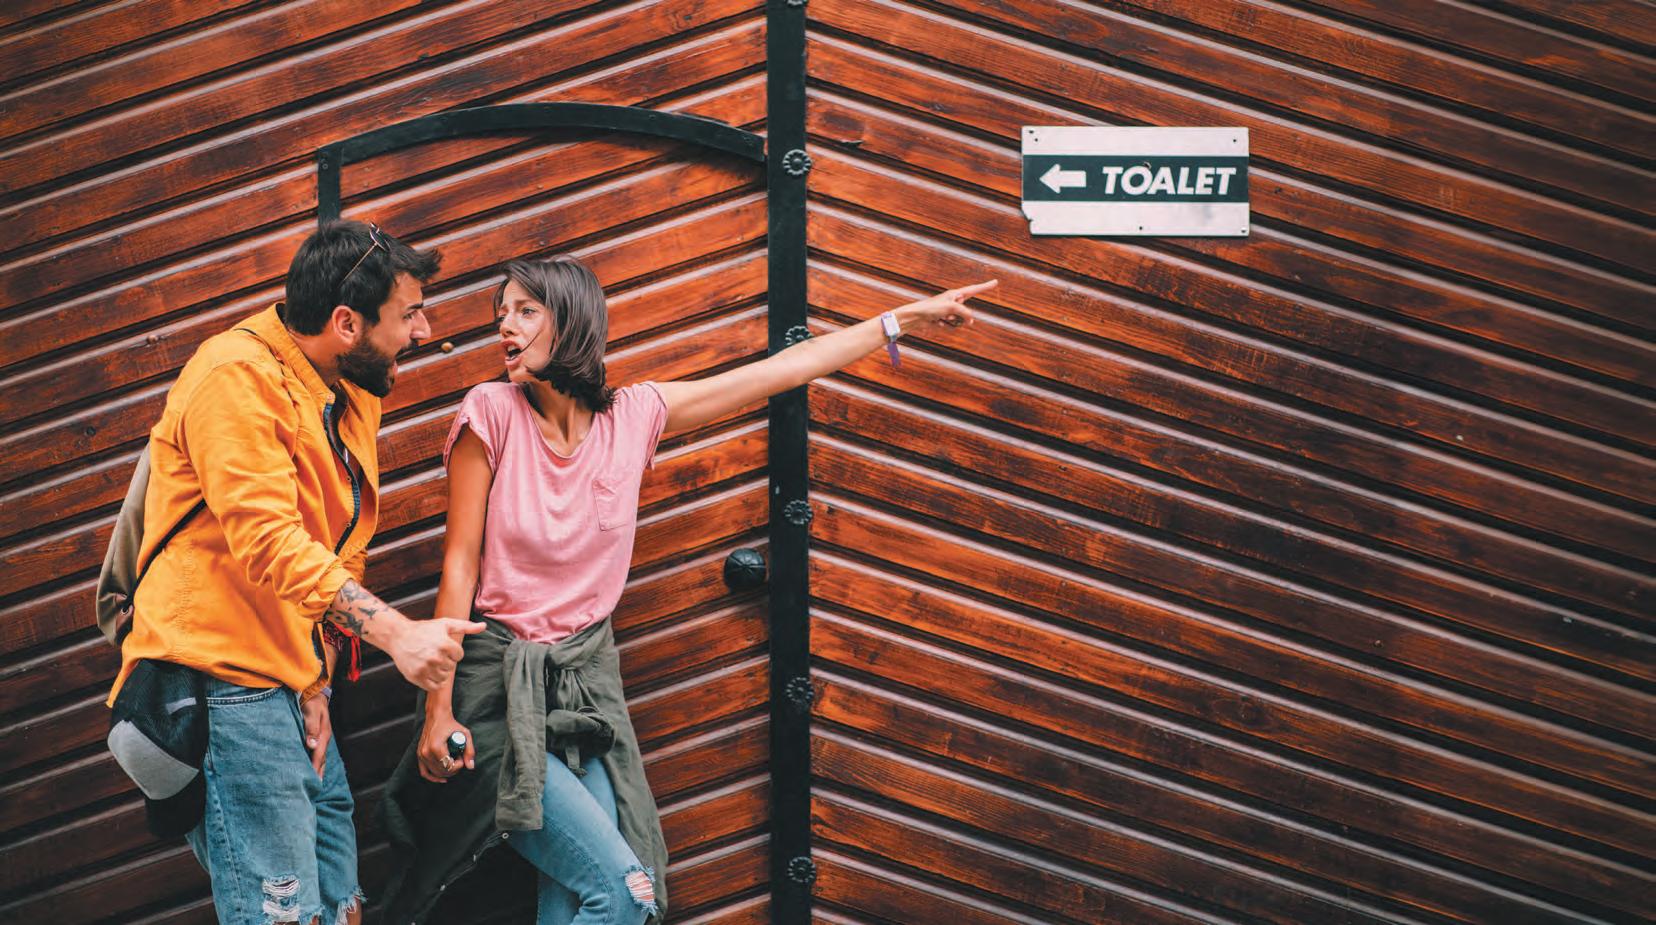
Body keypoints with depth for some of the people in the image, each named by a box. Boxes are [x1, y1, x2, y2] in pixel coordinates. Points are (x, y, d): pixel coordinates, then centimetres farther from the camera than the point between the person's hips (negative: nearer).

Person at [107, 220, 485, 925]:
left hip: (290, 684, 9)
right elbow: (267, 540, -25)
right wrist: (396, 632, -33)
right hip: (225, 680, -9)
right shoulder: (239, 376, -14)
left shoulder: (356, 397, 15)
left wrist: (317, 688, 2)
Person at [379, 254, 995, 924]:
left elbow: (785, 369, 6)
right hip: (501, 687, -4)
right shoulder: (492, 413, -8)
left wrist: (905, 318, 7)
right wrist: (438, 709, -12)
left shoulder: (633, 416, 1)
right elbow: (460, 565, -8)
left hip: (585, 680, 4)